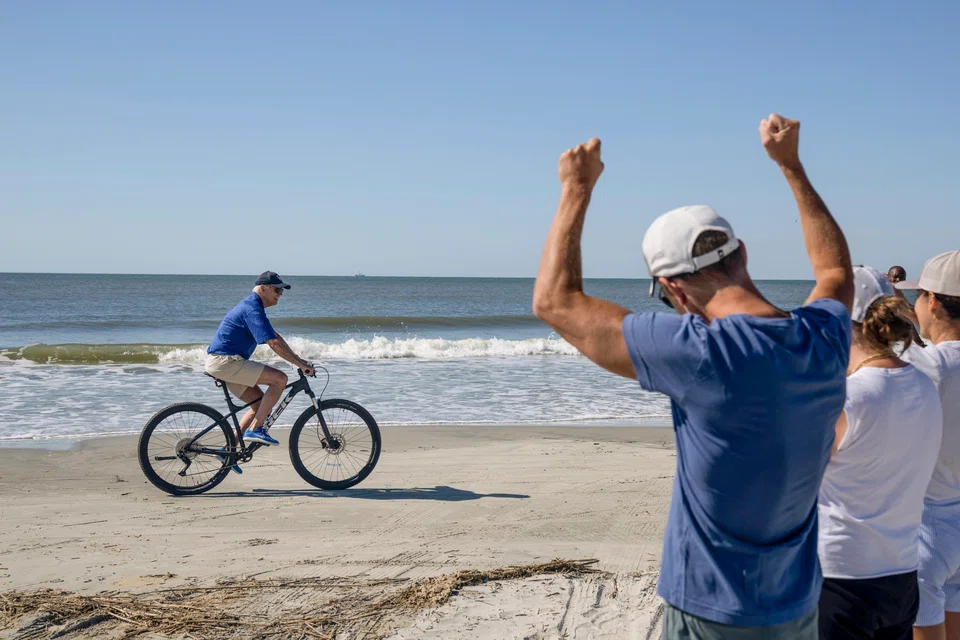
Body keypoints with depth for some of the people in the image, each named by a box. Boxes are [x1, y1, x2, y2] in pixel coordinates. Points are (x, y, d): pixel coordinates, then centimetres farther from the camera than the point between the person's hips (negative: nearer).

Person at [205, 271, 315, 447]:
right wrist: (300, 364, -20)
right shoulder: (253, 309, -16)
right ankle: (254, 430, -14)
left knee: (261, 404, 11)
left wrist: (299, 360, 14)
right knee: (280, 378, -16)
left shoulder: (252, 306, 18)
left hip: (222, 362, 11)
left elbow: (276, 336, 21)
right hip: (225, 361, -11)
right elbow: (273, 343, -24)